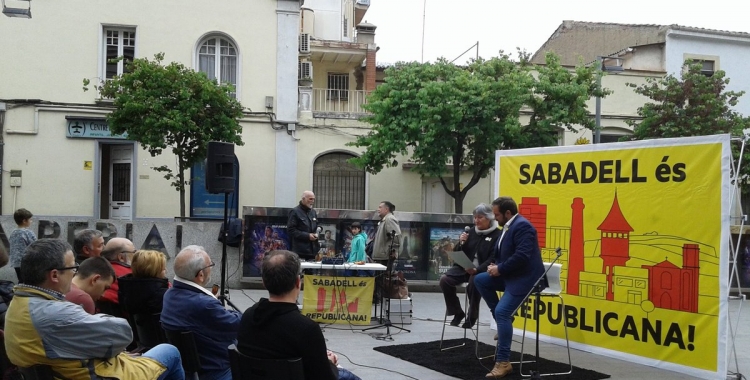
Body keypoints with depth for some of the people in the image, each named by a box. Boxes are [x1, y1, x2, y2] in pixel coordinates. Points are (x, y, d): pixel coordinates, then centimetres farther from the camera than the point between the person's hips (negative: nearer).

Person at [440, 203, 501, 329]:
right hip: (464, 267, 5)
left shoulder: (497, 235, -4)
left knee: (474, 282, -37)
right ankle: (457, 312, -1)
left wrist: (477, 270, -28)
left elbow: (493, 259, -13)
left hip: (482, 270, -5)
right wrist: (461, 243, -6)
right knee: (444, 279, -19)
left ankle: (472, 316, -12)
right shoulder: (472, 232, 13)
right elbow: (458, 254, 16)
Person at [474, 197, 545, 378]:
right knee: (480, 280, 9)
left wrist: (500, 269, -19)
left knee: (502, 312, -22)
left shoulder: (522, 226, -19)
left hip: (525, 278, -11)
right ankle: (504, 321, 11)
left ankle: (503, 362, -17)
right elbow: (502, 253, 21)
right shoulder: (508, 226, 13)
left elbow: (522, 256, -29)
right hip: (511, 275, 11)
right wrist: (496, 266, 1)